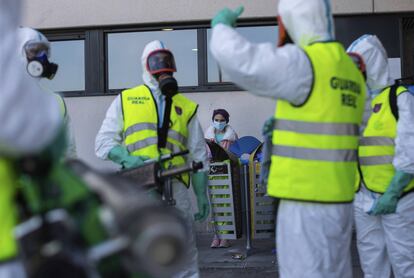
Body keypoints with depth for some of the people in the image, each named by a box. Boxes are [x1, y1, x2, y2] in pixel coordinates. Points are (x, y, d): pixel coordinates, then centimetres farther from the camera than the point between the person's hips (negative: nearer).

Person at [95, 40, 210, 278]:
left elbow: (198, 156, 18)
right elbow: (104, 141, 8)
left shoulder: (187, 107, 18)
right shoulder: (126, 100, 13)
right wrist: (127, 158, -11)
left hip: (174, 187, 1)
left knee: (184, 253, 4)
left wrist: (202, 195, 12)